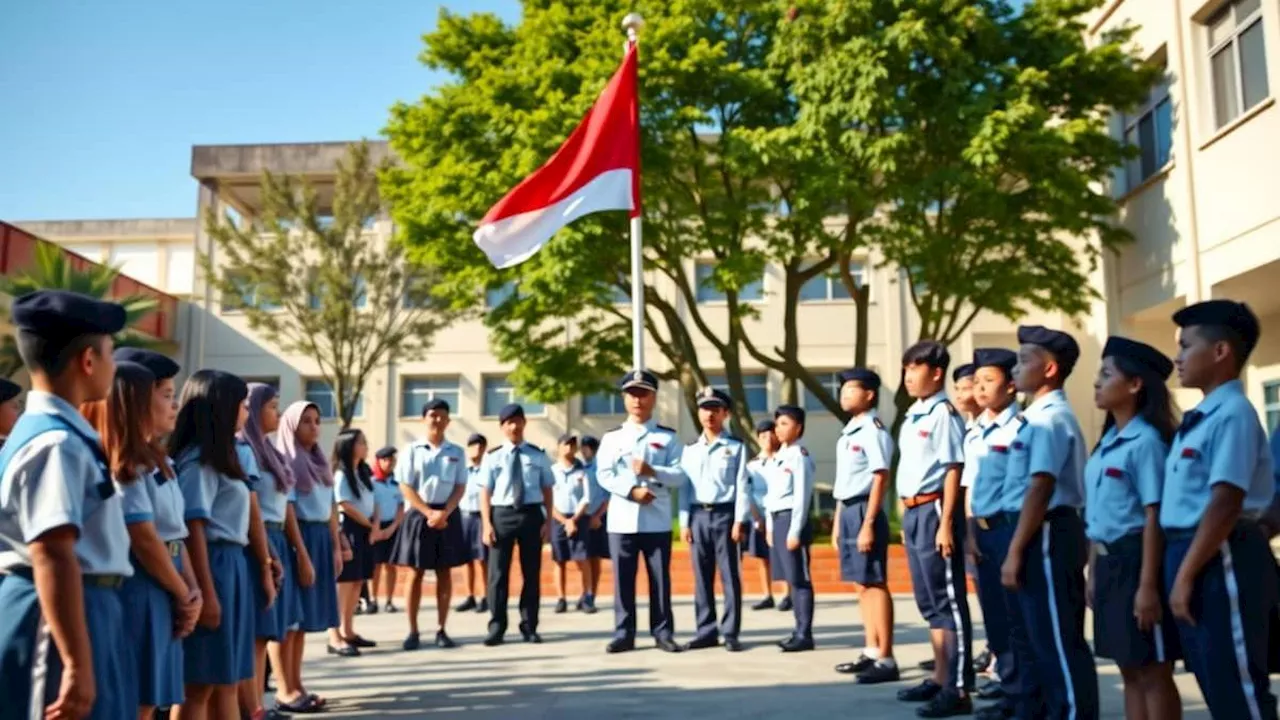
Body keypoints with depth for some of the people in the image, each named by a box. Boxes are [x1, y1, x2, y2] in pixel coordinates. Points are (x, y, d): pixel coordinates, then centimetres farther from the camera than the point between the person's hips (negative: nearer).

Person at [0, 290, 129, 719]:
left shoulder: (60, 432, 12)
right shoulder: (57, 443, -20)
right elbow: (53, 556, -28)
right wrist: (77, 665, -29)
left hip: (85, 607, 10)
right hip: (59, 613, -10)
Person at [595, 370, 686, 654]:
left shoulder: (668, 437, 7)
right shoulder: (611, 437, 9)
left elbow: (679, 476, -1)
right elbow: (604, 475, -1)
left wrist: (652, 472, -18)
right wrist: (632, 490, -15)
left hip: (657, 520, -1)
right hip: (622, 519, 1)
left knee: (660, 578, 3)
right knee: (622, 579, 3)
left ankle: (663, 633, 12)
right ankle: (623, 634, 11)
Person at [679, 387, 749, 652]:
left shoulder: (736, 447, 2)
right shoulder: (690, 450, 12)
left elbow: (742, 486, -3)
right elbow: (684, 488, 10)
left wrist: (739, 521, -10)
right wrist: (684, 522, 3)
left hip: (724, 514, -3)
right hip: (698, 516, 3)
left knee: (729, 576, 0)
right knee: (702, 578, 6)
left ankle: (730, 633, 6)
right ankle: (706, 631, 14)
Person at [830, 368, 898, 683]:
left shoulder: (873, 430, -11)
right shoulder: (848, 432, 17)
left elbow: (880, 479, -17)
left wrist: (868, 524, -21)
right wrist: (838, 521, 20)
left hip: (864, 511, -9)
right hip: (848, 511, 9)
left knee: (875, 584, -5)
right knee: (862, 585, 14)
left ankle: (886, 659, 1)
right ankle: (871, 652, 23)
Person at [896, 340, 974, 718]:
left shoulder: (944, 413, -11)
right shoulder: (912, 416, 15)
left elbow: (953, 470, -15)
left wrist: (946, 523, -19)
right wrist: (907, 518, 18)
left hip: (934, 510, -9)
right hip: (913, 512, 9)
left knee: (949, 600, -3)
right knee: (929, 601, 16)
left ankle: (959, 690, 3)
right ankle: (940, 678, 28)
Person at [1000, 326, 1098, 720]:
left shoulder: (1051, 418, -16)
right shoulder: (1039, 417, 14)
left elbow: (1041, 489, -21)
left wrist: (1015, 552, -21)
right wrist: (1018, 547, 19)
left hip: (1047, 535, -10)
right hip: (1040, 533, 10)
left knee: (1059, 641, -2)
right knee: (1045, 637, 18)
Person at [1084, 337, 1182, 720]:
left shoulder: (1146, 441, -14)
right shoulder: (1107, 442, 12)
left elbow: (1154, 517, -18)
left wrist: (1148, 585, -20)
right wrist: (1093, 574, 15)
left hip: (1137, 560, -9)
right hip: (1109, 562, 9)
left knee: (1154, 673, 2)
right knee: (1131, 671, 15)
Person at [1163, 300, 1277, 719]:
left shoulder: (1232, 414, -16)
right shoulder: (1200, 418, 14)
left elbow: (1226, 503, -22)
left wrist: (1186, 575, -20)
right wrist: (1180, 568, 17)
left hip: (1220, 560, -10)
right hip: (1192, 553, 10)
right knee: (1215, 684, 18)